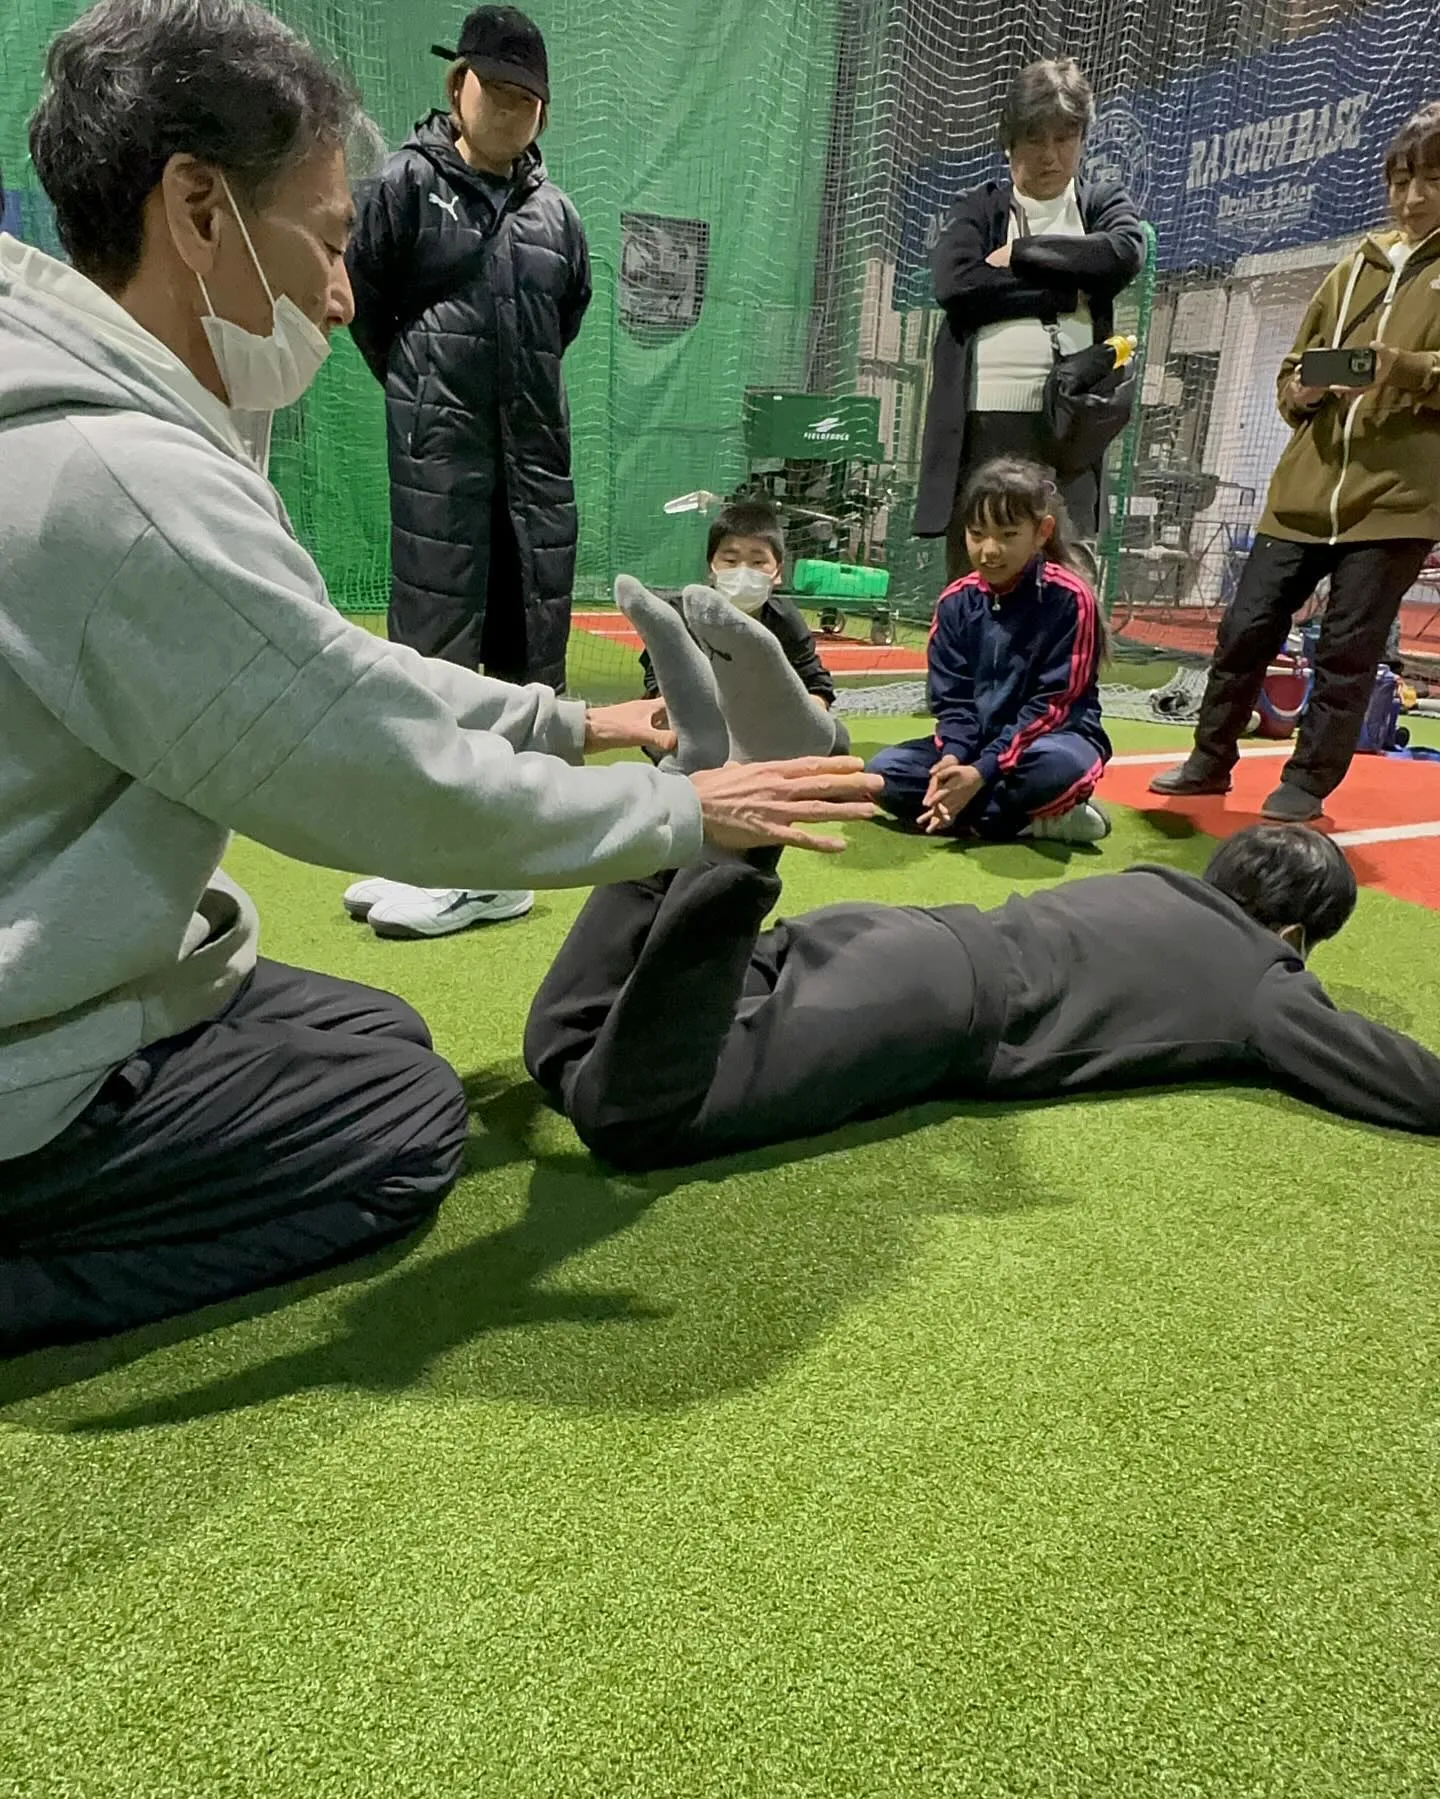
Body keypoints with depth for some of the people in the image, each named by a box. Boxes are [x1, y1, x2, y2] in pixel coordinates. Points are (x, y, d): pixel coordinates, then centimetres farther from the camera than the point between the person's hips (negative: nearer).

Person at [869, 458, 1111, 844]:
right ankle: (1029, 818, -18)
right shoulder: (956, 601, 1)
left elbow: (1054, 703, -17)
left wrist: (983, 771, -24)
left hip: (1052, 740, -6)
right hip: (976, 743, 6)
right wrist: (953, 757, -22)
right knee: (884, 771, -15)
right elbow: (951, 697, 0)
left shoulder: (1069, 597, -13)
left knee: (1054, 765, -41)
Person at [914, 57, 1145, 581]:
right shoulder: (979, 208, 16)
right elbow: (954, 285, -5)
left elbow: (1124, 253, -5)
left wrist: (1021, 253, -1)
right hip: (981, 423, 0)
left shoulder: (1103, 202, 18)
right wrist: (1064, 293, -4)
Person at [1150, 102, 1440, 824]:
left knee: (1348, 650, -2)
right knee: (1247, 627, 2)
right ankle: (1211, 759, 16)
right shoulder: (1356, 266, 17)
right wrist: (1297, 391, -1)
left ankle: (1308, 782, 9)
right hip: (1304, 490, 4)